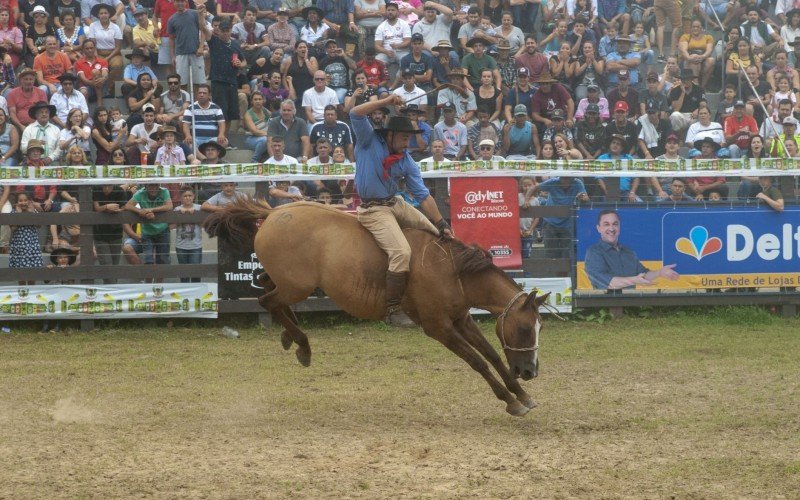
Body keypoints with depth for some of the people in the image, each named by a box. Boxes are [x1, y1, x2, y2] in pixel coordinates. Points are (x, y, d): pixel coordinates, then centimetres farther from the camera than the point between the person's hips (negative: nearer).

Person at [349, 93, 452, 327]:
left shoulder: (406, 161, 4)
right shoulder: (369, 141, -7)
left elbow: (423, 195, 2)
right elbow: (356, 114, -21)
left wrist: (442, 224, -5)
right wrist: (386, 102, -24)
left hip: (396, 204, 7)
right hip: (373, 209, -7)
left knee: (436, 233, 7)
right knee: (401, 253, -25)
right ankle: (393, 311, -19)